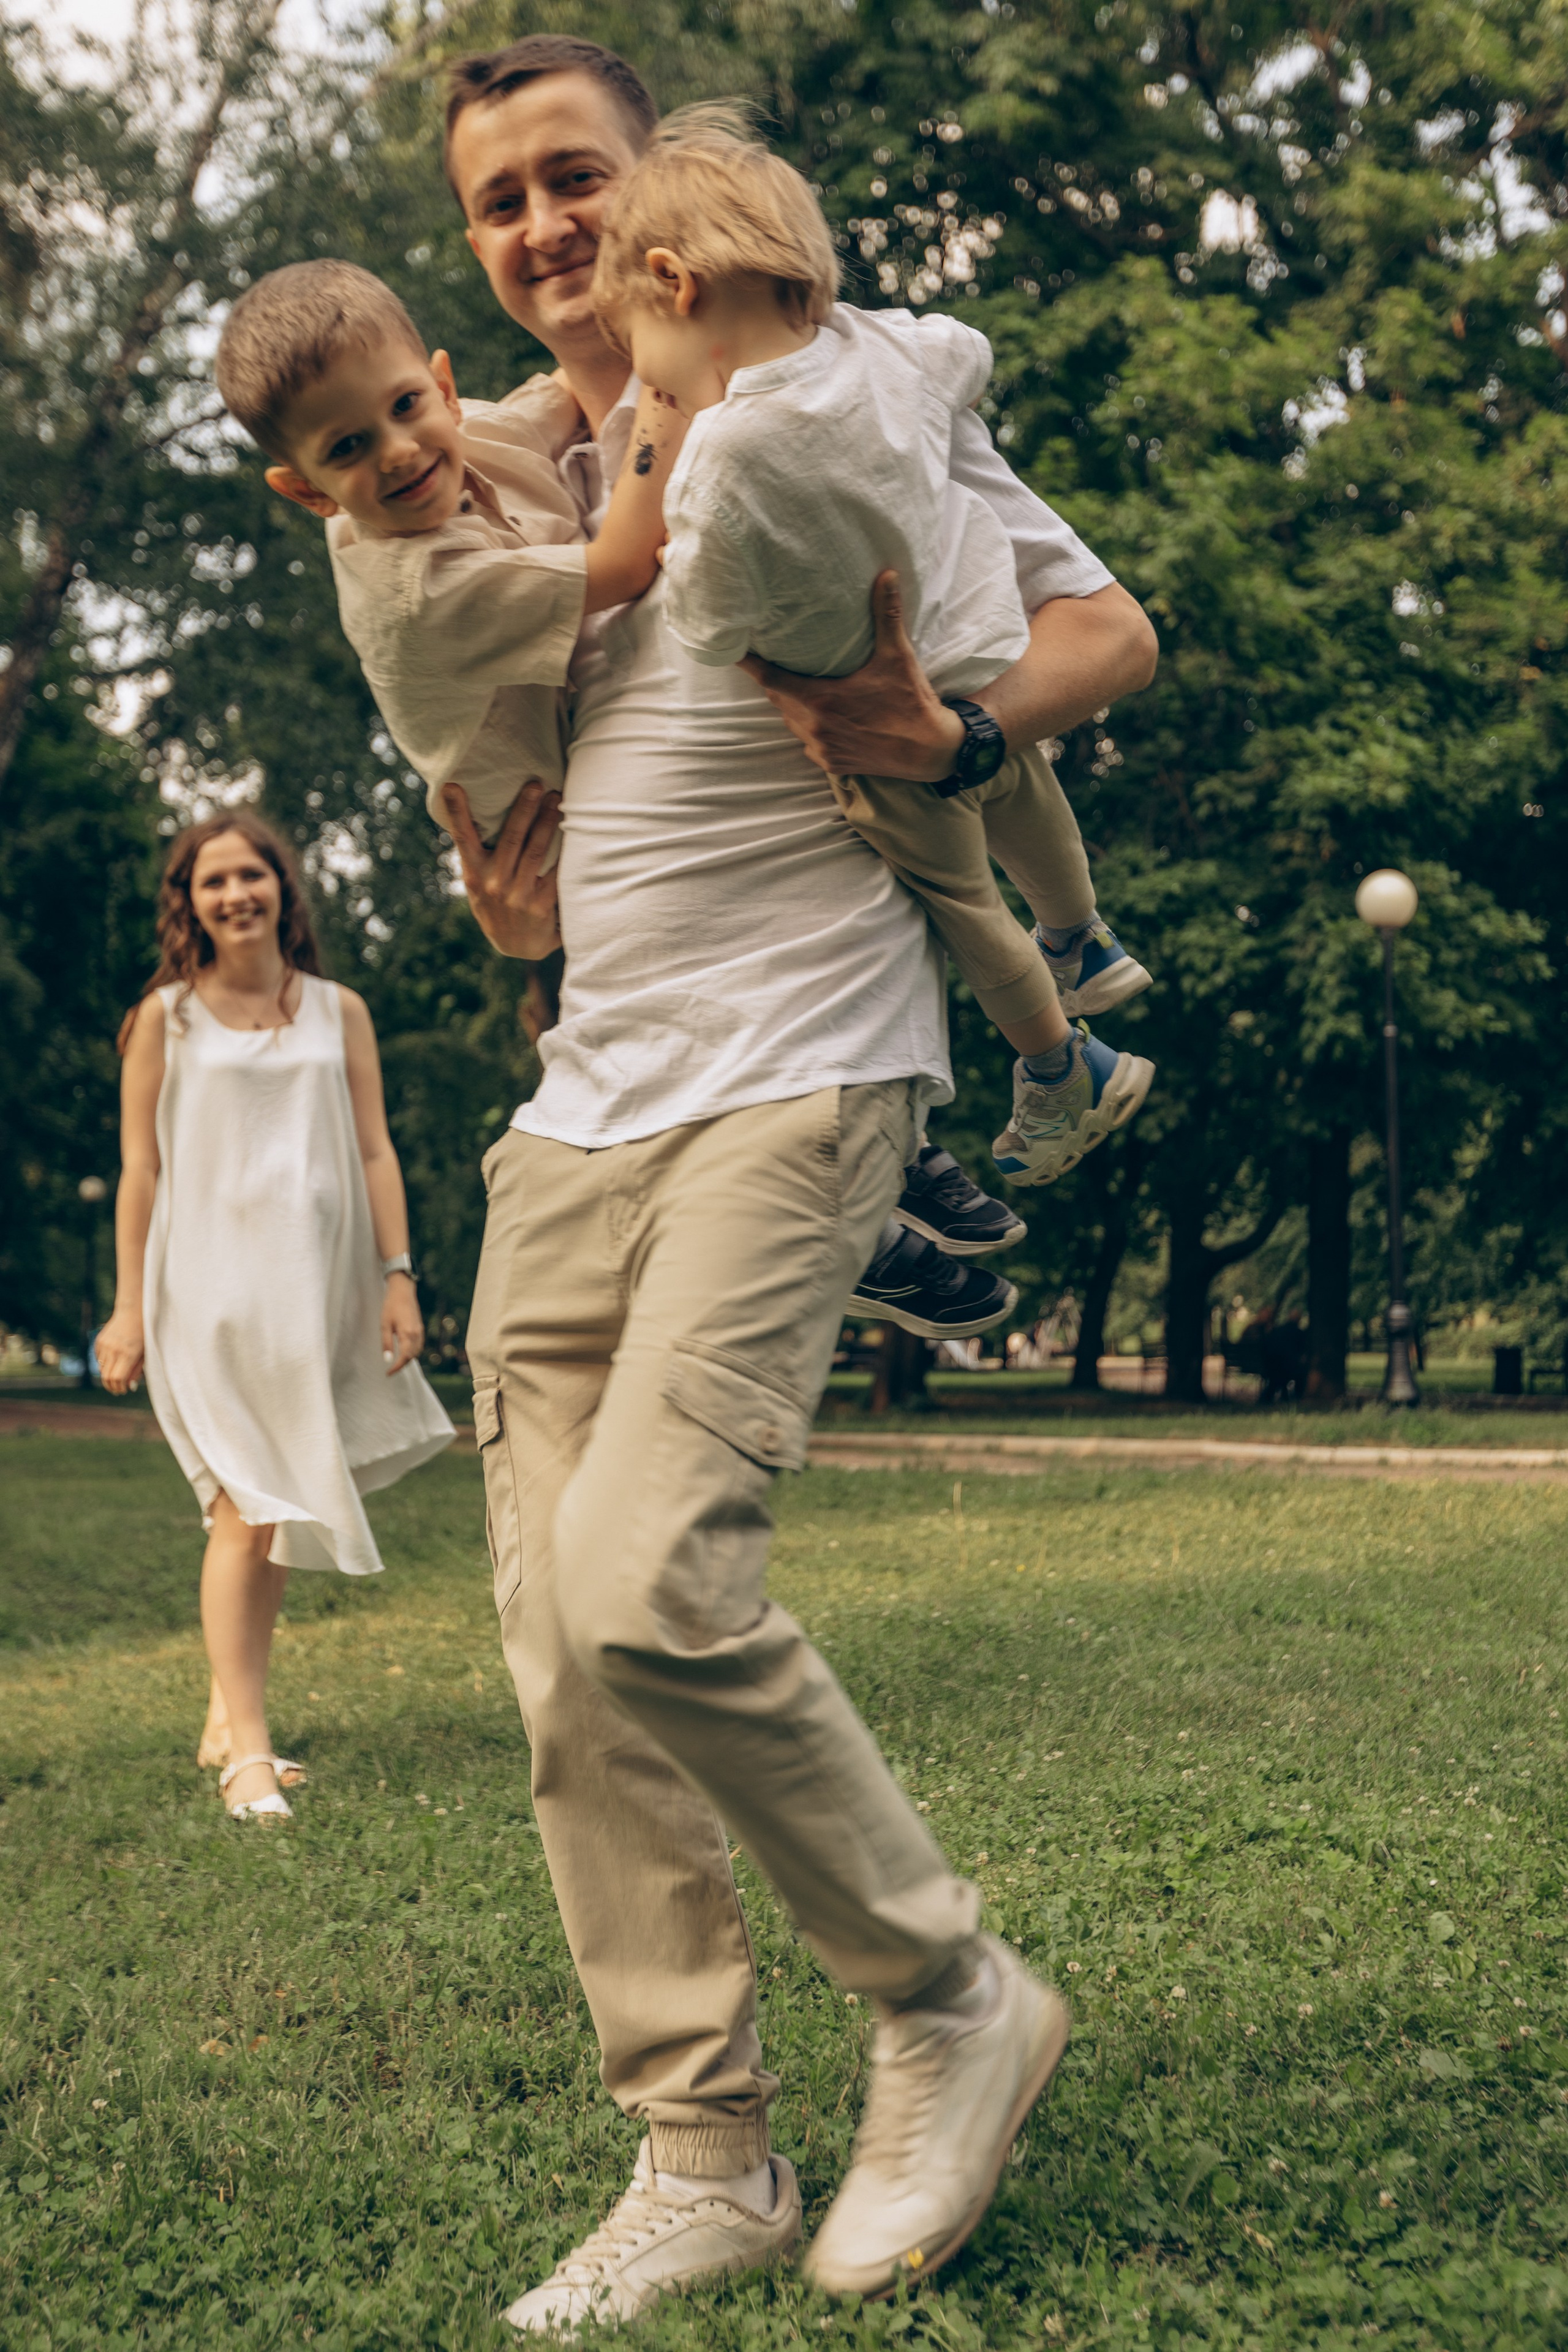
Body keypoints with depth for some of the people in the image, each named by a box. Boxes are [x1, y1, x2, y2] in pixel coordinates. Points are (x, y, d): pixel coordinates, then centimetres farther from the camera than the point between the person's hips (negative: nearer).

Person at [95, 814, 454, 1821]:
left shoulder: (340, 1012, 9)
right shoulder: (166, 1018, 3)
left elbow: (375, 1153, 9)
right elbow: (139, 1170, 2)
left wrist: (399, 1279, 2)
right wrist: (129, 1307, -2)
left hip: (317, 1286, 3)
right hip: (211, 1286, -3)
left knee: (283, 1514, 9)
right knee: (247, 1509, -10)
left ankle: (231, 1710, 23)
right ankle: (249, 1753, -8)